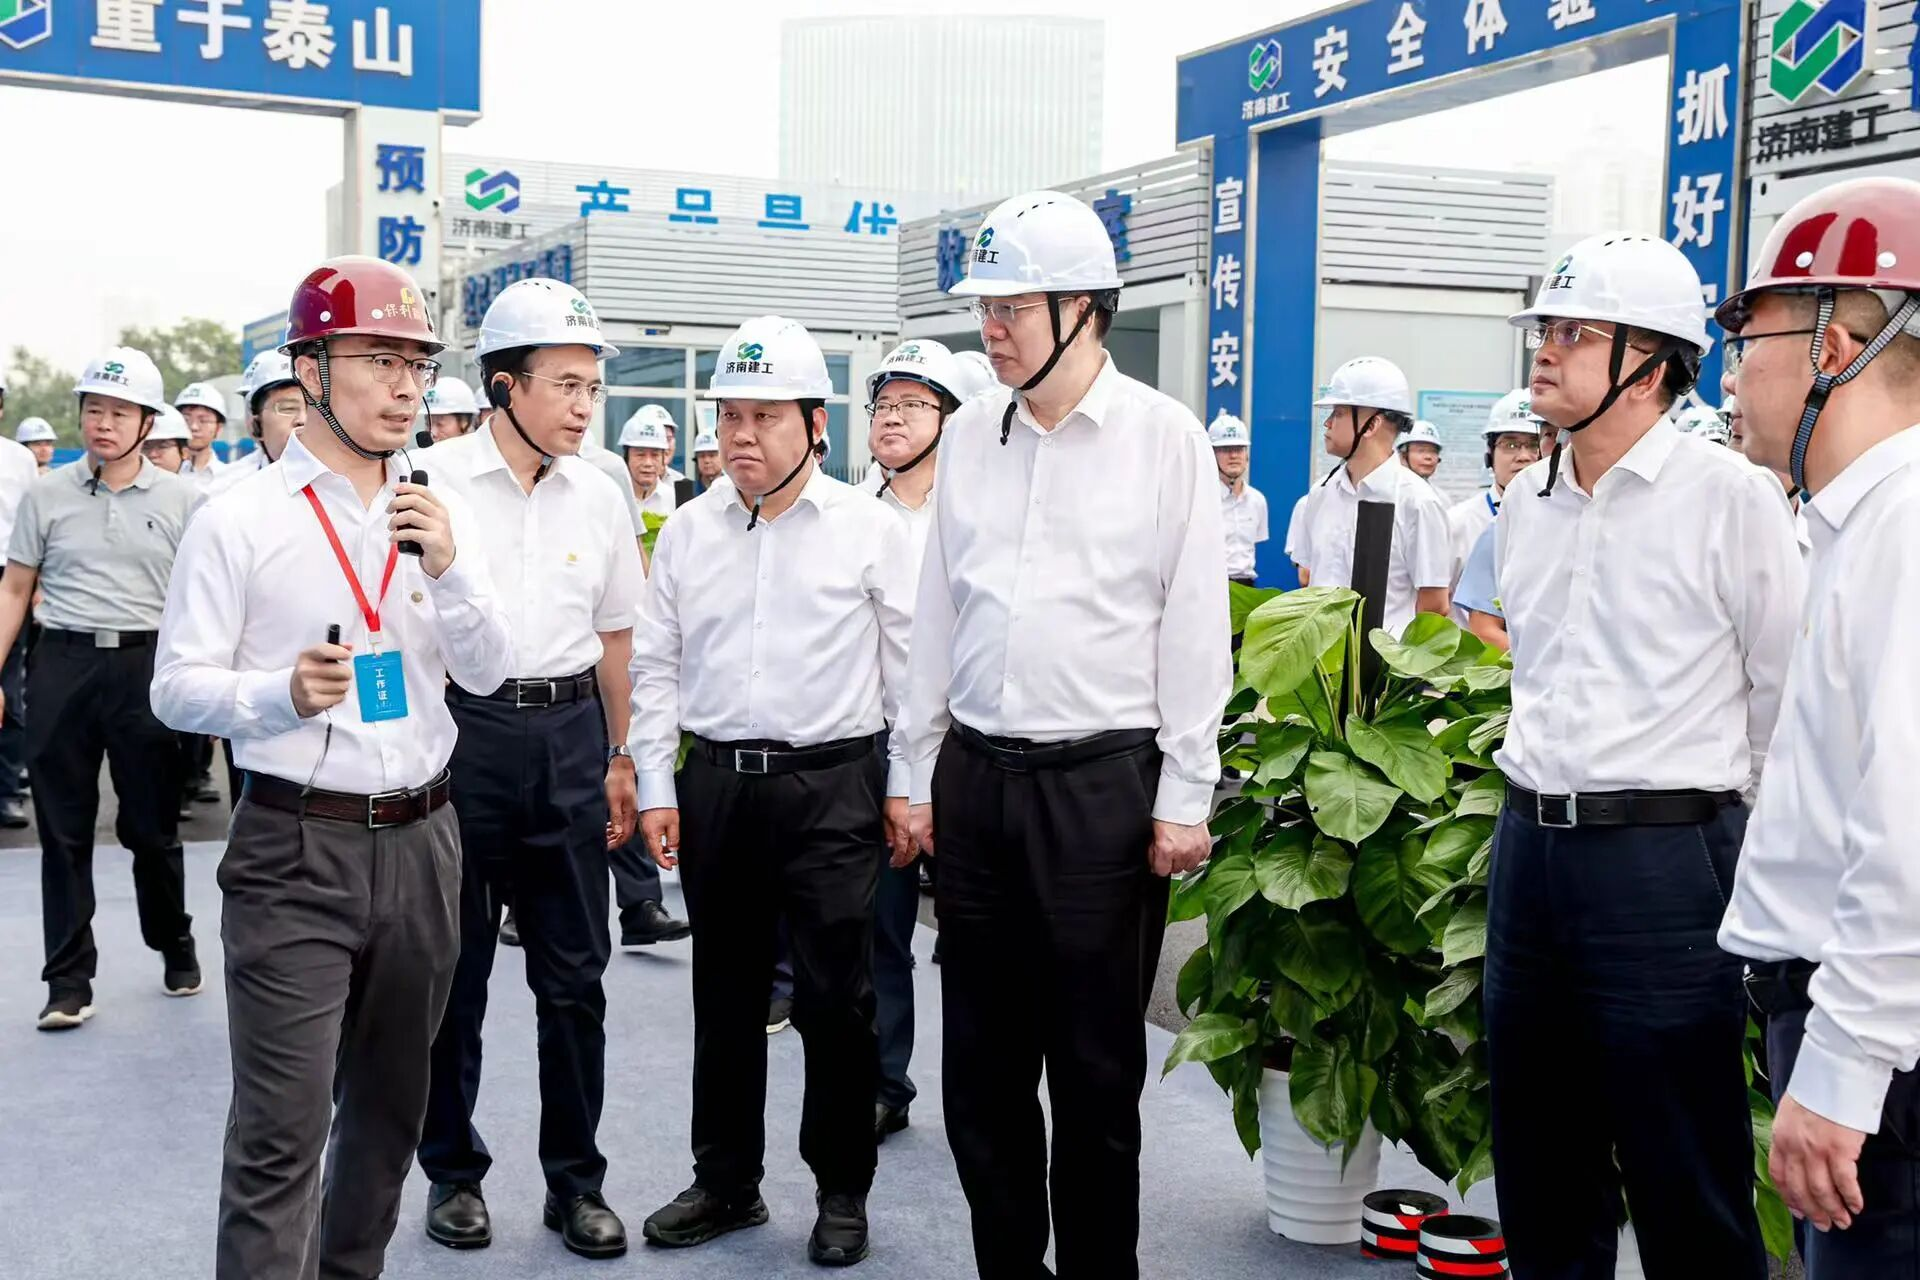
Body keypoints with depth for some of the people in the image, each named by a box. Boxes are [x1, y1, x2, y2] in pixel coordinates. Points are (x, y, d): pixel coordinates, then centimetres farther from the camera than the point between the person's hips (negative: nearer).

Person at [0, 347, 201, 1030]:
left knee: (152, 826, 6)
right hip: (62, 665, 1)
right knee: (64, 831, 5)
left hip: (146, 666, -1)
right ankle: (68, 980, 13)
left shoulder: (179, 500, 2)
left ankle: (175, 948, 28)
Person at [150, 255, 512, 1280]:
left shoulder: (442, 511, 7)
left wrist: (450, 567, -11)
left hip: (419, 840, 5)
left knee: (391, 1107, 17)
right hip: (295, 849, -4)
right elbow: (176, 687, -5)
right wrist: (283, 692, -23)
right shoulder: (239, 520, -6)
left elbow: (487, 675, 4)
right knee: (283, 1129, -6)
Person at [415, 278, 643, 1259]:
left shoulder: (599, 496, 8)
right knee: (453, 971, 7)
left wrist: (620, 760, 15)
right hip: (459, 727, -3)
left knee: (574, 975, 7)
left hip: (569, 735, 3)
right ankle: (452, 1170, 24)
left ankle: (576, 1178, 20)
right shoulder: (434, 481, -5)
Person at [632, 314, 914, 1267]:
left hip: (832, 784, -3)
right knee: (724, 996, 13)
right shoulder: (688, 531, 6)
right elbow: (654, 665, 10)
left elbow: (910, 671, -1)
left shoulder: (870, 529, -3)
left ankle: (843, 1193, 18)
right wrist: (656, 787, 5)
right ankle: (726, 1182, 28)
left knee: (834, 999, 1)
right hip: (715, 783, 4)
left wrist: (909, 790, -3)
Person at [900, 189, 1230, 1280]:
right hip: (978, 777, 5)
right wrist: (924, 775, 11)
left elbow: (1195, 628, -4)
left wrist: (1184, 798, -6)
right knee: (982, 1058, 12)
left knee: (1096, 1067, 5)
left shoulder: (1164, 436, -4)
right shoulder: (971, 436, 8)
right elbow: (939, 615, 12)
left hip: (1104, 781, -4)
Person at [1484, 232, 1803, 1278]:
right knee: (1539, 1162, 16)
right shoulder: (1524, 501, 11)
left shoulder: (1730, 496, -9)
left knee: (1686, 1188, 2)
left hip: (1665, 859, -6)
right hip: (1529, 846, 7)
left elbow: (1785, 700, -5)